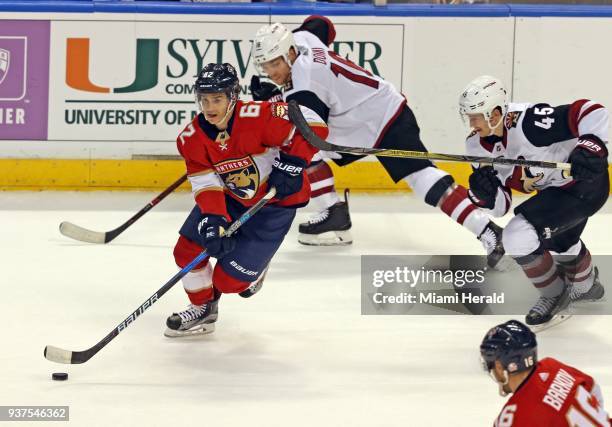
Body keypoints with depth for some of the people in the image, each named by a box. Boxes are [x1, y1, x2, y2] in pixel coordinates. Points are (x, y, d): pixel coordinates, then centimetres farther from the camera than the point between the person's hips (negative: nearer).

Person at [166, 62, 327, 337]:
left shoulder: (257, 118, -29)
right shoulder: (191, 138, -13)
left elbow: (313, 126, -26)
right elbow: (206, 184, -14)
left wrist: (293, 163, -31)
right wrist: (213, 220, -30)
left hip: (275, 202, -5)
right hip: (229, 198, 5)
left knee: (229, 280, -9)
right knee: (187, 250, -4)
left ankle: (254, 271, 28)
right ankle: (203, 309, 21)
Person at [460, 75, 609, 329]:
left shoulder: (528, 123, -32)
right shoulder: (477, 145, -7)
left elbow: (591, 112, -32)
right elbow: (499, 207, -4)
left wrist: (591, 145, -46)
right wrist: (483, 193, -25)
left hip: (587, 182, -10)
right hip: (555, 190, 10)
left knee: (518, 237, -21)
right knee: (559, 241, 37)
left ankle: (554, 295, 5)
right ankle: (586, 285, 70)